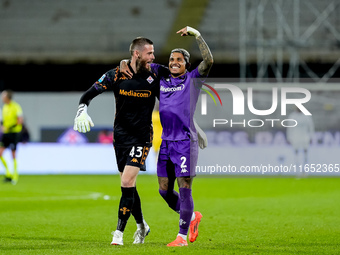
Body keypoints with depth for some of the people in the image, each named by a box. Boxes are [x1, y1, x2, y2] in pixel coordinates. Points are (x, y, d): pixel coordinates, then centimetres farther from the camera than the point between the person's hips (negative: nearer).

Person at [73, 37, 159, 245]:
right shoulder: (116, 75, -5)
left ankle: (119, 232, -8)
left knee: (127, 182, -15)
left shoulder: (154, 78, -5)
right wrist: (82, 110, -24)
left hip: (142, 136, -2)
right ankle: (142, 226, 33)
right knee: (129, 185, 12)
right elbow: (90, 93, -5)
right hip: (121, 135, 3)